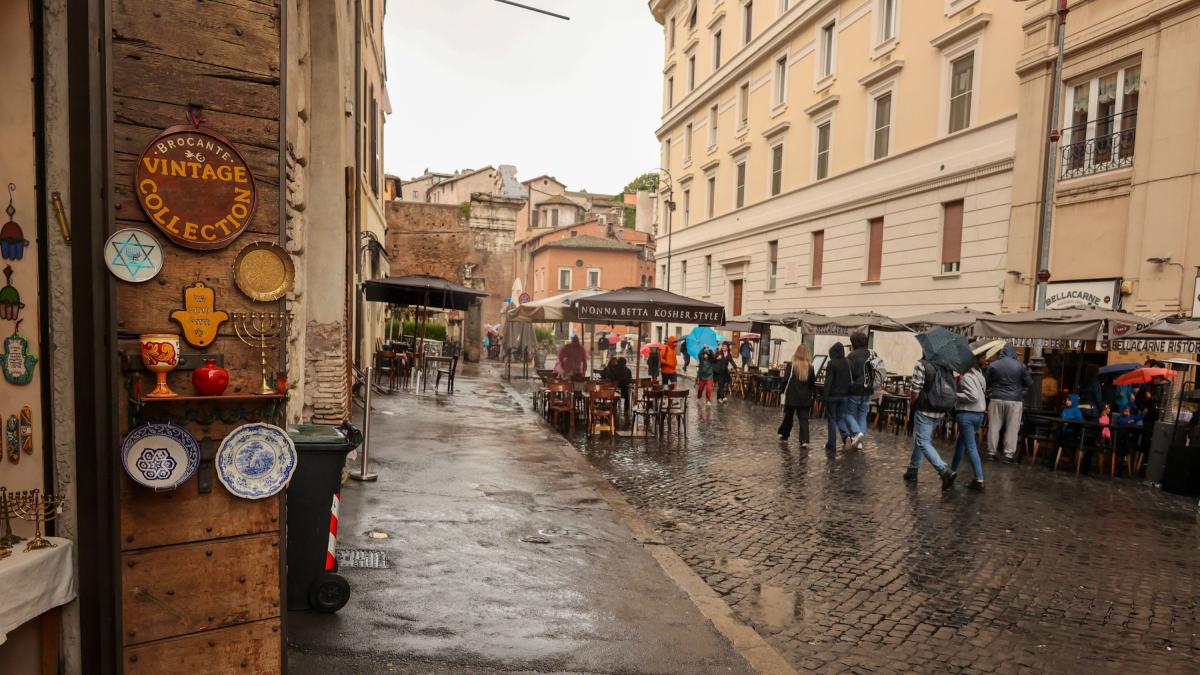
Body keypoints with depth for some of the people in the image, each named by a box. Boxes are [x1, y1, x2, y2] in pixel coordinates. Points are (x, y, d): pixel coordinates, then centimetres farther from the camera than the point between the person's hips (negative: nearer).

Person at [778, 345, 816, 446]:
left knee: (788, 416, 17)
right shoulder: (810, 367, -3)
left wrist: (784, 391, 3)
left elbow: (785, 380, -9)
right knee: (804, 419, 1)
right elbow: (813, 382, 4)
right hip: (805, 398, 1)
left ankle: (784, 434, 33)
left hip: (791, 396, -1)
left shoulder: (791, 365, -10)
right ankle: (804, 440, -11)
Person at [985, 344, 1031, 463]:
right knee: (1012, 428, 4)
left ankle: (991, 452, 11)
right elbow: (1029, 383, 4)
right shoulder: (1021, 366, -3)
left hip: (996, 399, 1)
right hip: (1014, 400, -1)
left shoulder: (993, 365, -1)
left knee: (994, 427, 6)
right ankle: (1009, 454, 4)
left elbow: (985, 382, 5)